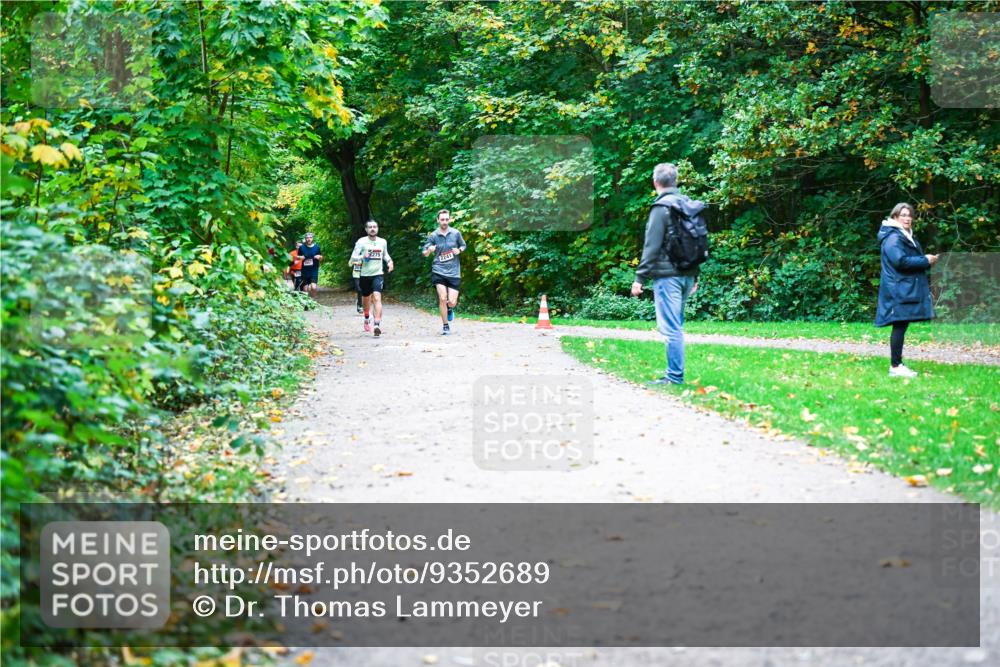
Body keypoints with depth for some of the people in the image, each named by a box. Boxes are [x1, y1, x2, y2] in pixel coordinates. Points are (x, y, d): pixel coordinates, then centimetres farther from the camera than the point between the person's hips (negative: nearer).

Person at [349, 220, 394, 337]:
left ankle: (377, 325, -29)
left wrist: (389, 261, 5)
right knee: (366, 299, 16)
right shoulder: (361, 242, -5)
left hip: (378, 274, 0)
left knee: (377, 298, -19)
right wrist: (362, 256, -25)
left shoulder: (383, 242, 5)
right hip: (365, 275, 0)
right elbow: (352, 258, -6)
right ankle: (367, 319, 45)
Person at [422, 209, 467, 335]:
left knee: (452, 302, -4)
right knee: (442, 298, -14)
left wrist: (459, 250, -6)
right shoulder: (433, 236, -1)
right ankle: (445, 326, 3)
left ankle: (449, 309, 35)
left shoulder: (456, 233, 1)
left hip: (454, 272, 1)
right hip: (439, 271, -1)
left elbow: (463, 246, 17)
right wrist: (429, 250, -21)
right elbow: (424, 253, 2)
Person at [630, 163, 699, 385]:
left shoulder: (661, 207, -11)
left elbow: (651, 246, -15)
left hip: (667, 275, -8)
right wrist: (695, 276, 23)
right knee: (676, 326, 14)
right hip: (687, 274, 8)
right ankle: (675, 373, 17)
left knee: (670, 327, -6)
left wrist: (640, 277, -12)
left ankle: (675, 376, -6)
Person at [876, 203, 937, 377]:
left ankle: (897, 364, 13)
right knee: (900, 326, -10)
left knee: (901, 327, 10)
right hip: (899, 289, -10)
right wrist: (925, 261, -14)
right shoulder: (893, 237, -12)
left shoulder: (906, 236, 21)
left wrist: (926, 260, 9)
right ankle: (895, 366, -7)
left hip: (907, 289, 10)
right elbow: (900, 260, -22)